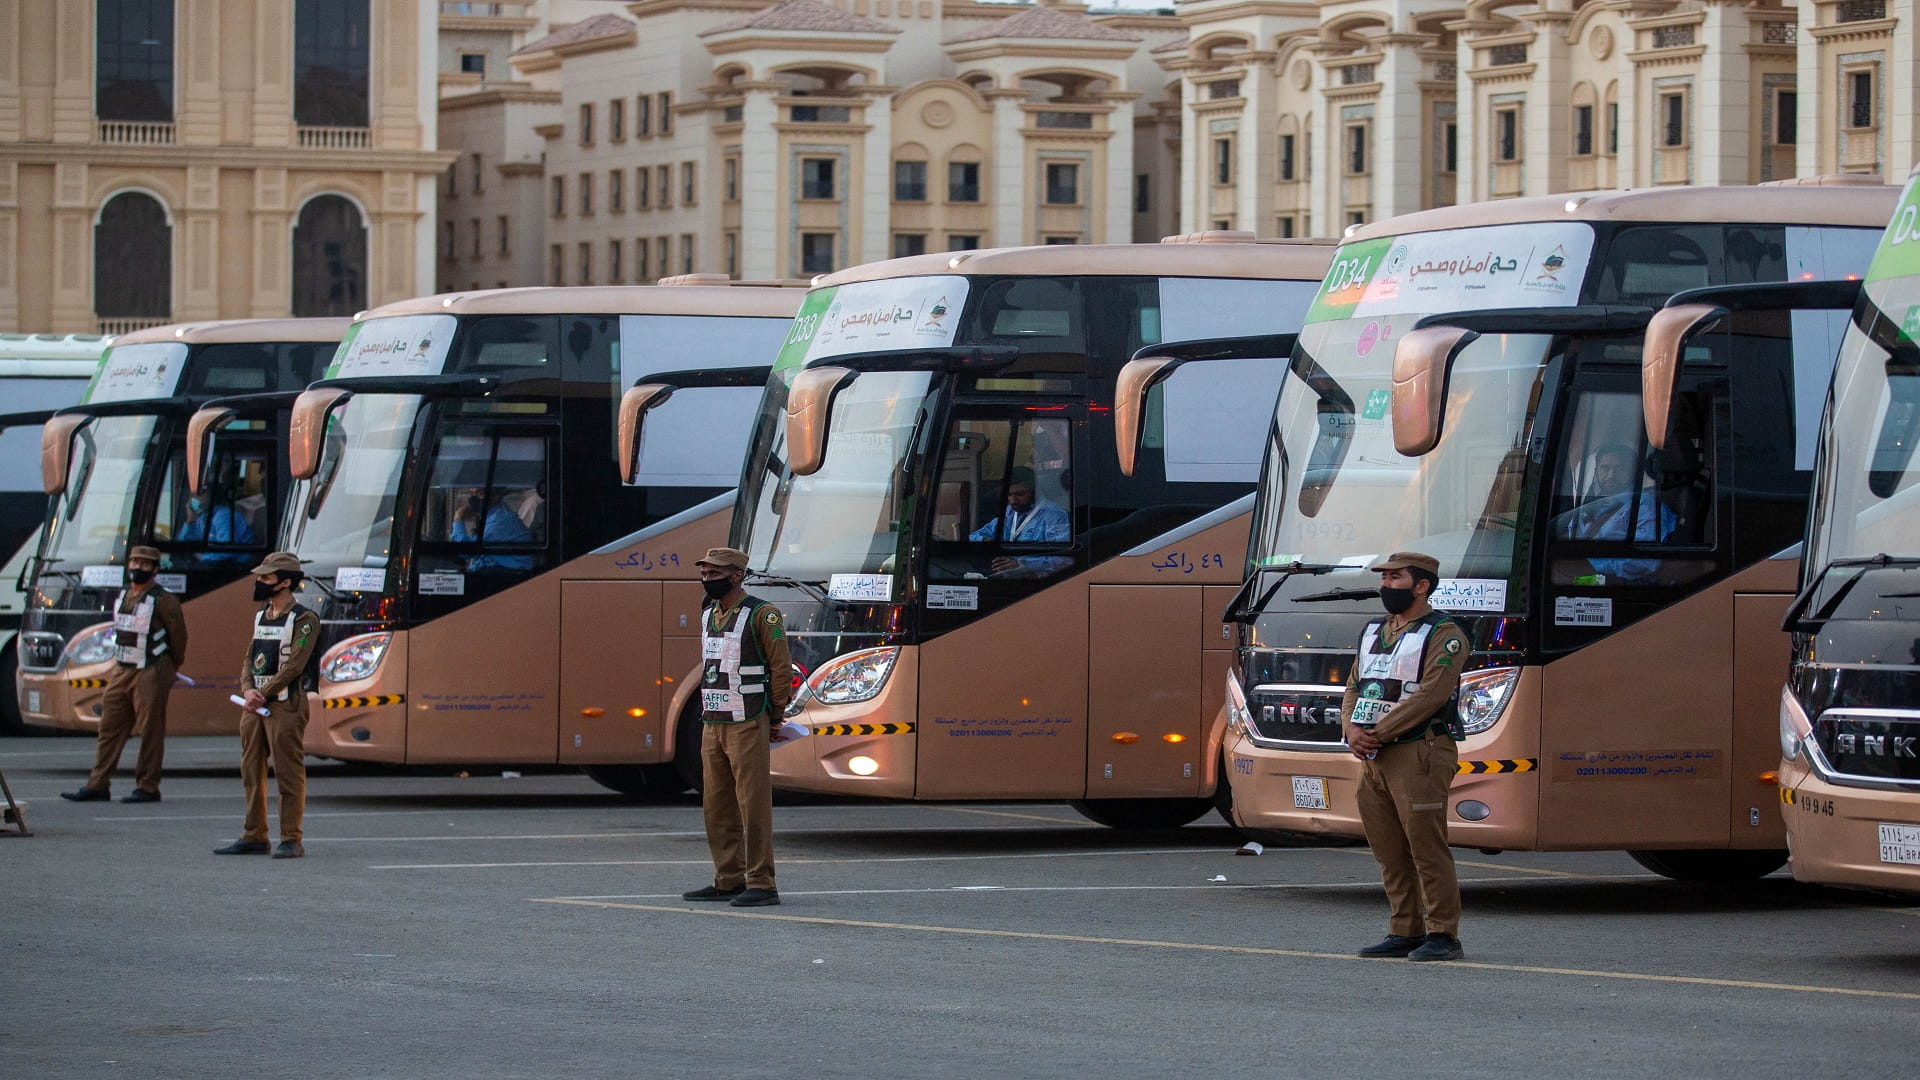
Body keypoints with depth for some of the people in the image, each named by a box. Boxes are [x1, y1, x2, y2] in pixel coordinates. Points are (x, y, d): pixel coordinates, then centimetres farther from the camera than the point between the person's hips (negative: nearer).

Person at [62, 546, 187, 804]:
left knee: (150, 731, -3)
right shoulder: (123, 596, 12)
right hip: (121, 672, 7)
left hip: (150, 674, -7)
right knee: (110, 727, 6)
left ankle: (147, 787, 2)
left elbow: (179, 635, -4)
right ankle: (97, 785, 9)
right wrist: (118, 665, 18)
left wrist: (170, 669, 6)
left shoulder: (164, 601, -10)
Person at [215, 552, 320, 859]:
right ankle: (254, 837, 13)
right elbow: (249, 661, 15)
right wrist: (248, 690, -4)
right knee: (251, 773, 8)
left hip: (285, 707, -8)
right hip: (255, 707, 8)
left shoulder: (303, 620, -7)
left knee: (289, 774, -6)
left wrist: (264, 695, -15)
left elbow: (294, 665, -15)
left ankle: (291, 840, -4)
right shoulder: (260, 617, 17)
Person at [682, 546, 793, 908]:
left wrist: (773, 718, -3)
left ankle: (761, 885, -6)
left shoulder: (761, 616, -9)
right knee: (716, 806, 9)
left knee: (753, 806, -7)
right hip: (713, 725, 8)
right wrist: (708, 712, 18)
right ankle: (728, 880, 16)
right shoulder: (708, 616, 15)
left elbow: (782, 668, -8)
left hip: (747, 726, -8)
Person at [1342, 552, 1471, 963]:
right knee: (1389, 852, 8)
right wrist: (1353, 731, -4)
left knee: (1426, 847, -9)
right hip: (1373, 758, 8)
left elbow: (1431, 695, -16)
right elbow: (1354, 687, 17)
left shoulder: (1443, 635, -7)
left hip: (1418, 754, -8)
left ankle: (1443, 936, -6)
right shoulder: (1374, 632, 19)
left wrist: (1378, 733, -18)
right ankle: (1405, 932, 14)